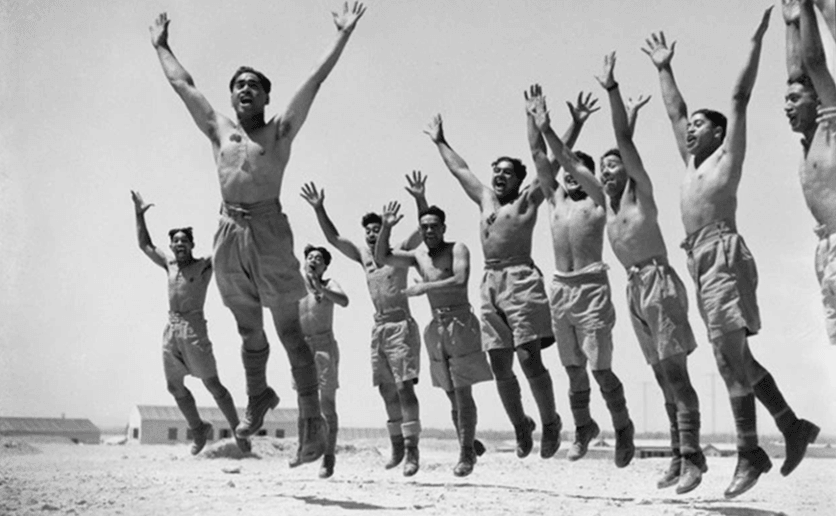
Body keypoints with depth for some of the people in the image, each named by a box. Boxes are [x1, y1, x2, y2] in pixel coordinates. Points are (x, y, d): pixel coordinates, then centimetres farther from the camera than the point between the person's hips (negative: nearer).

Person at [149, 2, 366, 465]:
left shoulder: (280, 132, 7)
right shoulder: (219, 131, 17)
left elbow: (315, 81, 3)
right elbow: (183, 85, 27)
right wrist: (160, 46, 35)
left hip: (269, 231, -4)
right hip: (229, 233, 4)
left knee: (289, 331, -4)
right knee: (248, 329, 13)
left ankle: (311, 417, -2)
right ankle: (258, 396, 32)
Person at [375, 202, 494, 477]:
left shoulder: (457, 249, -4)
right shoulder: (418, 255, 12)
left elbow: (460, 281, -20)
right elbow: (382, 256, 5)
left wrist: (424, 287, -17)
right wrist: (386, 227, -9)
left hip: (461, 323, -6)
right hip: (436, 327, 6)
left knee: (463, 392, -9)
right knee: (452, 394, 9)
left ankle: (466, 453, -7)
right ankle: (468, 448, 17)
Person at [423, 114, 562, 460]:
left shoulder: (527, 199, 7)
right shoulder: (486, 199, 23)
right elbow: (459, 169, 34)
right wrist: (440, 142, 42)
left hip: (520, 280, -6)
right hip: (490, 285, 6)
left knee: (529, 360, -12)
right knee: (500, 367, 5)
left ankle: (550, 423, 1)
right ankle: (520, 426, 19)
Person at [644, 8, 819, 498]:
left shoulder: (727, 154, 5)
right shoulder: (693, 162, 23)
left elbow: (740, 98, -2)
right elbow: (675, 113, 33)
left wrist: (755, 42, -3)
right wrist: (664, 69, 36)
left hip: (724, 256, -8)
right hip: (701, 261, 8)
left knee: (730, 356, -14)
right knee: (736, 357, 8)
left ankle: (750, 453, -14)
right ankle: (793, 425, 16)